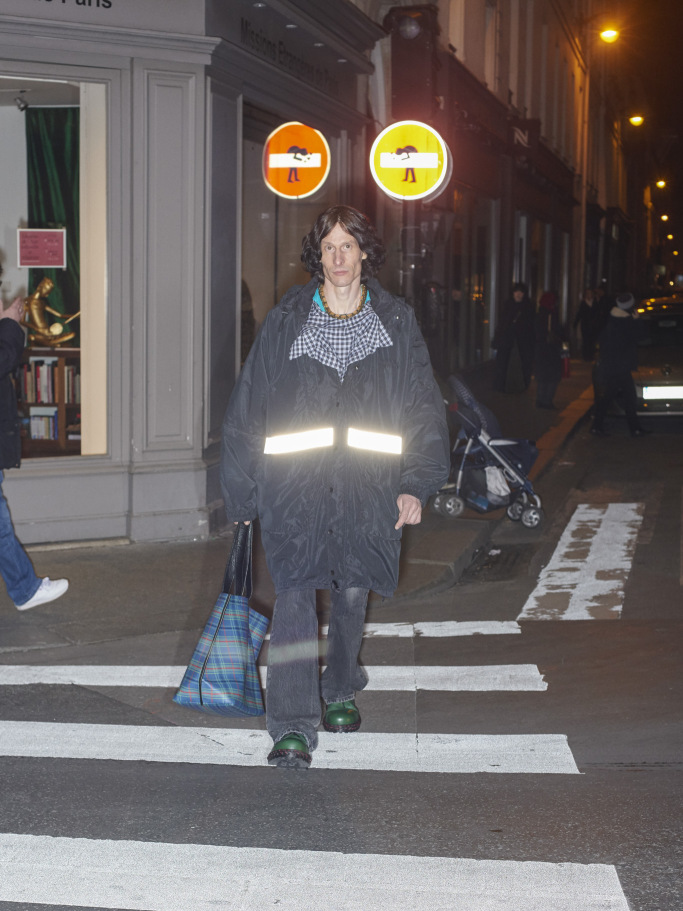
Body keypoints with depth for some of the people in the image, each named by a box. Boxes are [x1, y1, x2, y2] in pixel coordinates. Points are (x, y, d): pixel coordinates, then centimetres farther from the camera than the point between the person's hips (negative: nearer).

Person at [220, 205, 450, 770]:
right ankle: (293, 725, -11)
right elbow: (248, 405, 8)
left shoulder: (395, 322, 7)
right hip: (294, 480, -1)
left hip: (366, 484, 2)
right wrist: (243, 490, 6)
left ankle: (341, 691, 37)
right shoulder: (286, 321, 5)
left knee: (353, 590, 13)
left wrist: (416, 484, -2)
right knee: (295, 592, -11)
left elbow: (424, 405, 7)